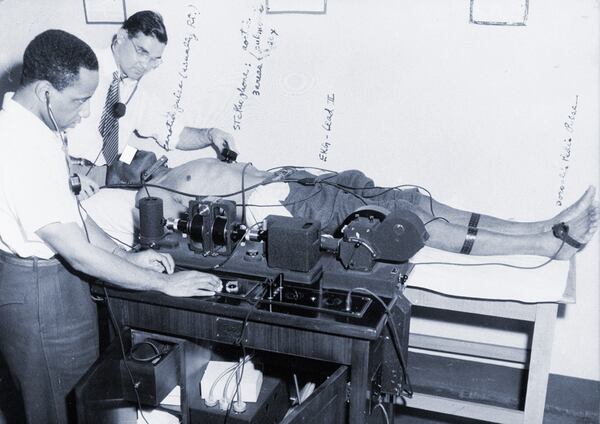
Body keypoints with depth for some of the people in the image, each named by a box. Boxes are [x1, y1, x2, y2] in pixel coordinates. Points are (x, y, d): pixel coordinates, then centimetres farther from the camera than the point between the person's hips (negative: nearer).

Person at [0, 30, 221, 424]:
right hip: (39, 290, -9)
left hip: (57, 273, 9)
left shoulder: (35, 126, 2)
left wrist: (126, 256, 4)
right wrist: (165, 283, -21)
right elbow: (79, 254, -28)